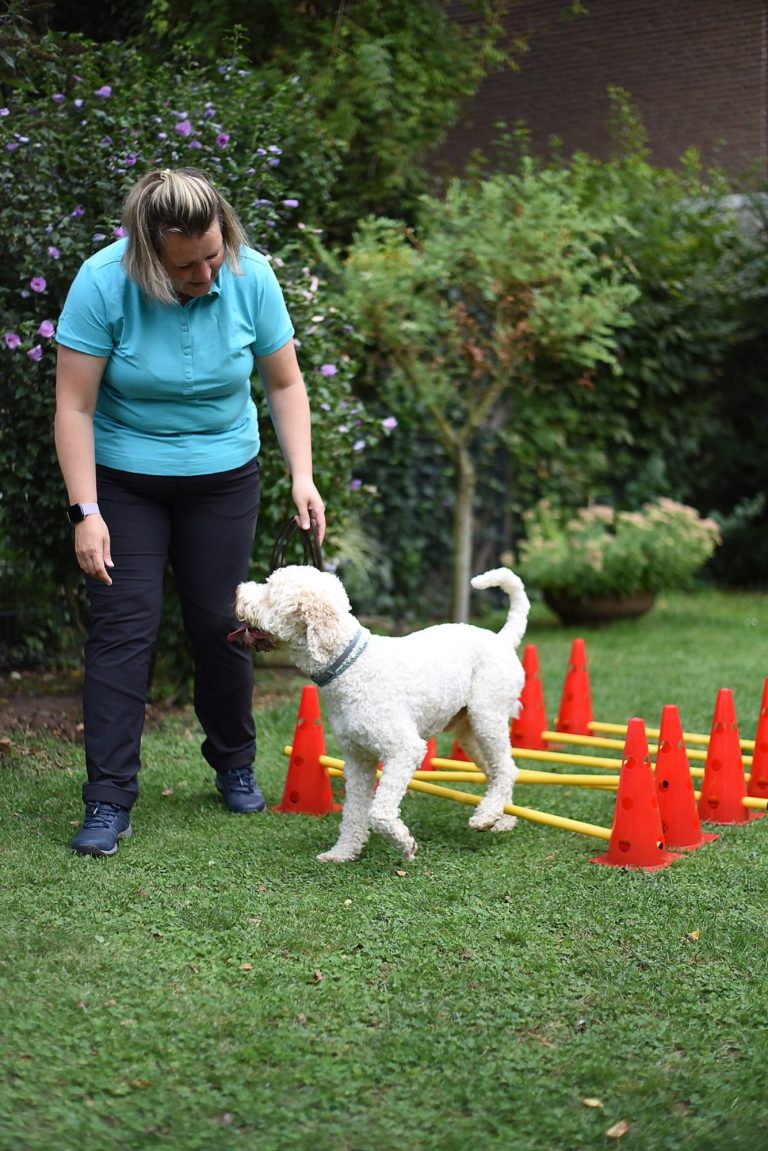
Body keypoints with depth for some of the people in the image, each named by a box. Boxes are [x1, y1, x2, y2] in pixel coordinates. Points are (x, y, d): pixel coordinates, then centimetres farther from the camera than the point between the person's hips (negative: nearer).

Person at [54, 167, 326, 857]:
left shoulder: (250, 276, -13)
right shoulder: (104, 283, -21)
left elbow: (285, 384, -2)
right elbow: (75, 406, -18)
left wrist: (302, 477, -10)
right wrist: (86, 512, -23)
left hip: (222, 477, 2)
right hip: (123, 480, -2)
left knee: (220, 622, 5)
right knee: (123, 625, -9)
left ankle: (235, 766, 27)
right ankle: (109, 801, -5)